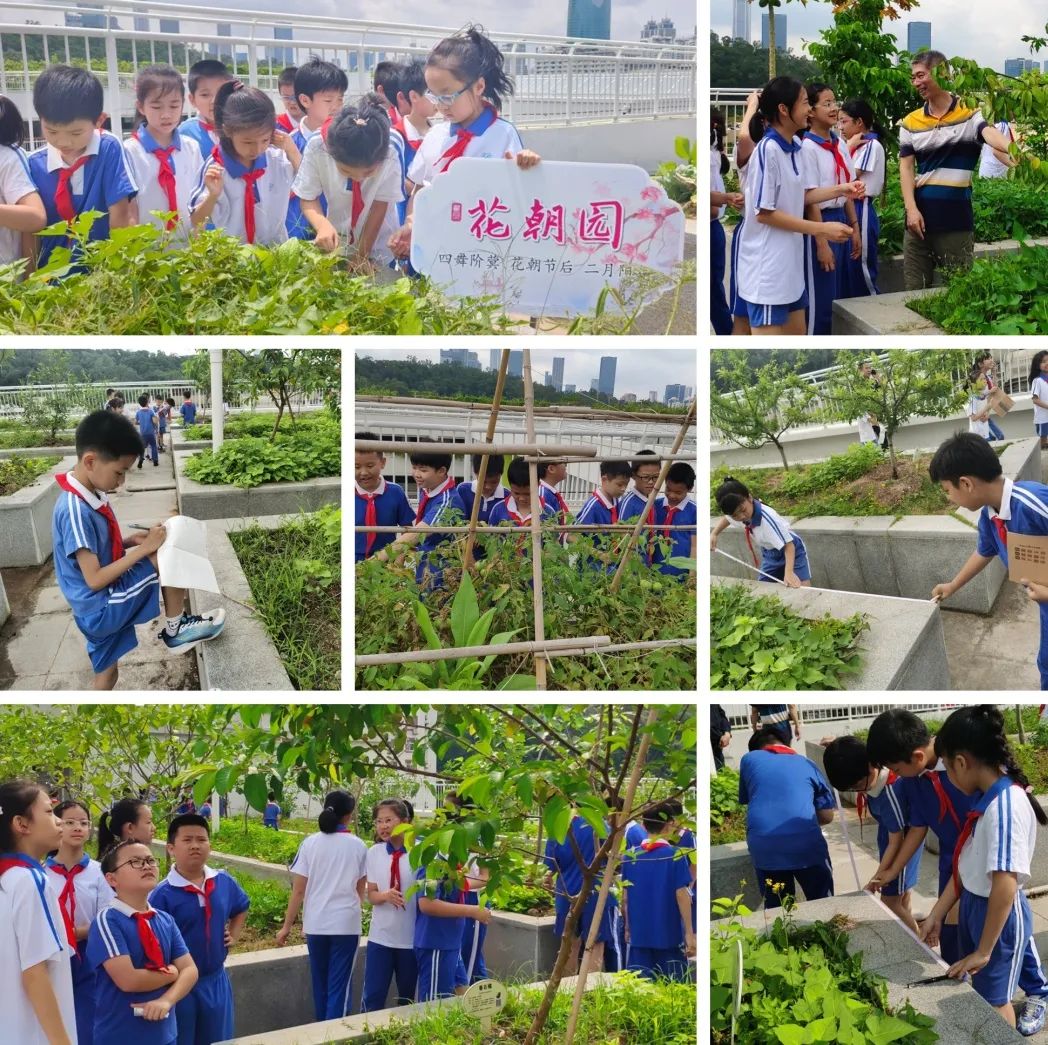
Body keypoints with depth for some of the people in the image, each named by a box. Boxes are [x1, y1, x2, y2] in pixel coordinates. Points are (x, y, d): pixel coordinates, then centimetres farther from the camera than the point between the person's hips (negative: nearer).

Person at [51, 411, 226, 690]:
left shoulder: (88, 496, 3)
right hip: (102, 610, -9)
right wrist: (143, 549, -23)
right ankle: (175, 629, 5)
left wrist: (129, 542, 1)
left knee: (106, 673, 20)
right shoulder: (74, 511, -26)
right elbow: (95, 580, -25)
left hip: (102, 609, 9)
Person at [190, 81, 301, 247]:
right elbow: (197, 225, -6)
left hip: (275, 251, 3)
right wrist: (213, 195, -23)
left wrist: (292, 152, -1)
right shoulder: (214, 170, -10)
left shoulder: (278, 159, -1)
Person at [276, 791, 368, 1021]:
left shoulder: (310, 843, -2)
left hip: (315, 923, 2)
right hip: (346, 923, -2)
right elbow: (361, 890, 9)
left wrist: (286, 926, 4)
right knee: (339, 985, 2)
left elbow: (298, 890, -3)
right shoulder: (357, 846, -2)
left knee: (320, 985, 17)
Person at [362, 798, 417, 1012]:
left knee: (407, 998, 13)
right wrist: (386, 895, -17)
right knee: (372, 998, -1)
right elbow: (371, 895, 2)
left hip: (412, 937, -2)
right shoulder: (374, 853, -1)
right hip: (380, 937, 2)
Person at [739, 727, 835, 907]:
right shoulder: (807, 764, 20)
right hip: (806, 843, 0)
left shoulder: (749, 759, 19)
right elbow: (827, 816, 18)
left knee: (776, 909, 16)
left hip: (763, 847, 1)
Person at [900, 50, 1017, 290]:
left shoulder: (969, 113, -3)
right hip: (920, 215, 3)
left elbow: (990, 133, -22)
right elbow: (906, 167, 5)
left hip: (956, 217, -3)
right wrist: (911, 209, -9)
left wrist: (1013, 150, -45)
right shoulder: (910, 122, 8)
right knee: (915, 290, 8)